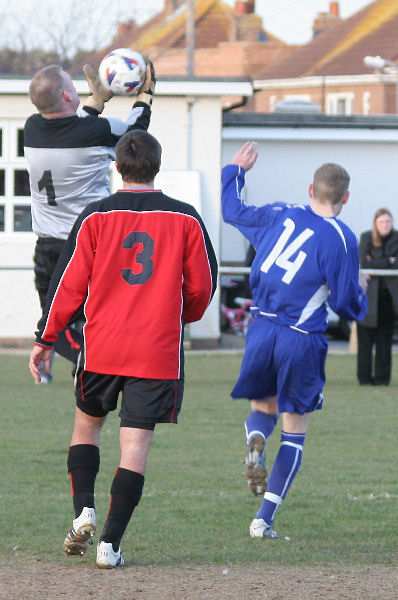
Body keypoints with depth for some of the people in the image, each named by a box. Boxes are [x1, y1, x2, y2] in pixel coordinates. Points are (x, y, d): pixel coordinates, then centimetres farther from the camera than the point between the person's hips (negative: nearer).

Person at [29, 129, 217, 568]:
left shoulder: (96, 217, -2)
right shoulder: (186, 220, 0)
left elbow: (69, 282, -1)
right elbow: (202, 286, 7)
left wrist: (45, 340, 7)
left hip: (101, 348, 1)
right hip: (160, 351, 0)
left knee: (87, 423, 22)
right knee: (136, 442, 0)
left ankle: (84, 510, 4)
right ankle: (110, 543, -7)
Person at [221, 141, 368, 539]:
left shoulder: (279, 216, 5)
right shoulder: (341, 238, -8)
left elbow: (232, 210, 23)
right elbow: (347, 305, -6)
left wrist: (235, 170, 40)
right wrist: (360, 290, 17)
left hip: (261, 330, 4)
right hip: (302, 341, -4)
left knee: (263, 407, 25)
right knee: (294, 431, 9)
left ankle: (255, 441, -12)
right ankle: (264, 520, 1)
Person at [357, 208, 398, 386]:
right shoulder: (366, 238, 1)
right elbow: (363, 262, -12)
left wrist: (375, 263, -9)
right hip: (368, 292, -1)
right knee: (365, 337, -3)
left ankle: (382, 377, 7)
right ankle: (365, 377, 2)